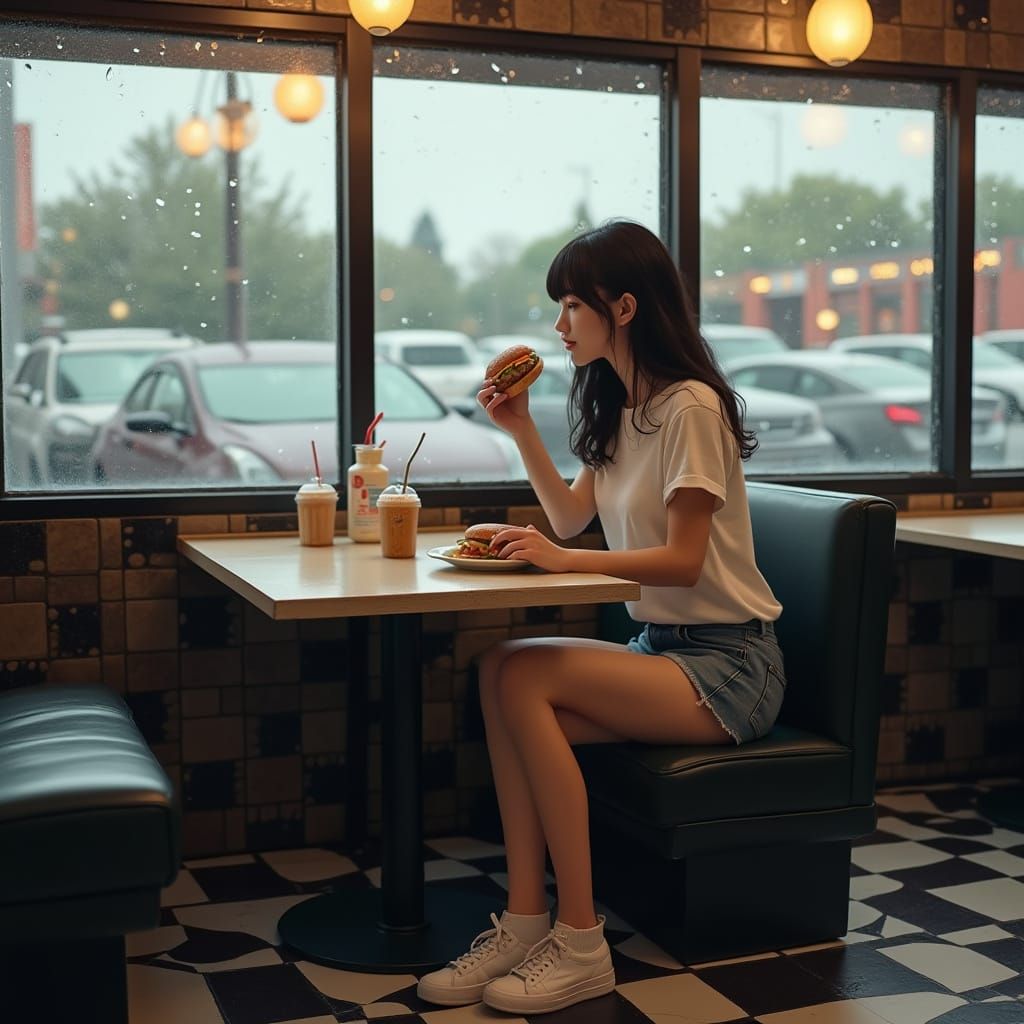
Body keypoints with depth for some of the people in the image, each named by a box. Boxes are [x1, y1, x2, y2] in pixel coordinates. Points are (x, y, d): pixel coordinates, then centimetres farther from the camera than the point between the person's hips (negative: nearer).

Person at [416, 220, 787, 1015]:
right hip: (662, 646, 8)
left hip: (727, 661, -8)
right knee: (502, 671, -19)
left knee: (522, 677, -26)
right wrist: (522, 430, 11)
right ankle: (526, 923, -20)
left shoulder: (690, 407, -12)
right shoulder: (622, 408, 15)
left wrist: (564, 560, -25)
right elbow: (573, 516, 20)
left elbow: (684, 559, -18)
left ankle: (579, 941, -20)